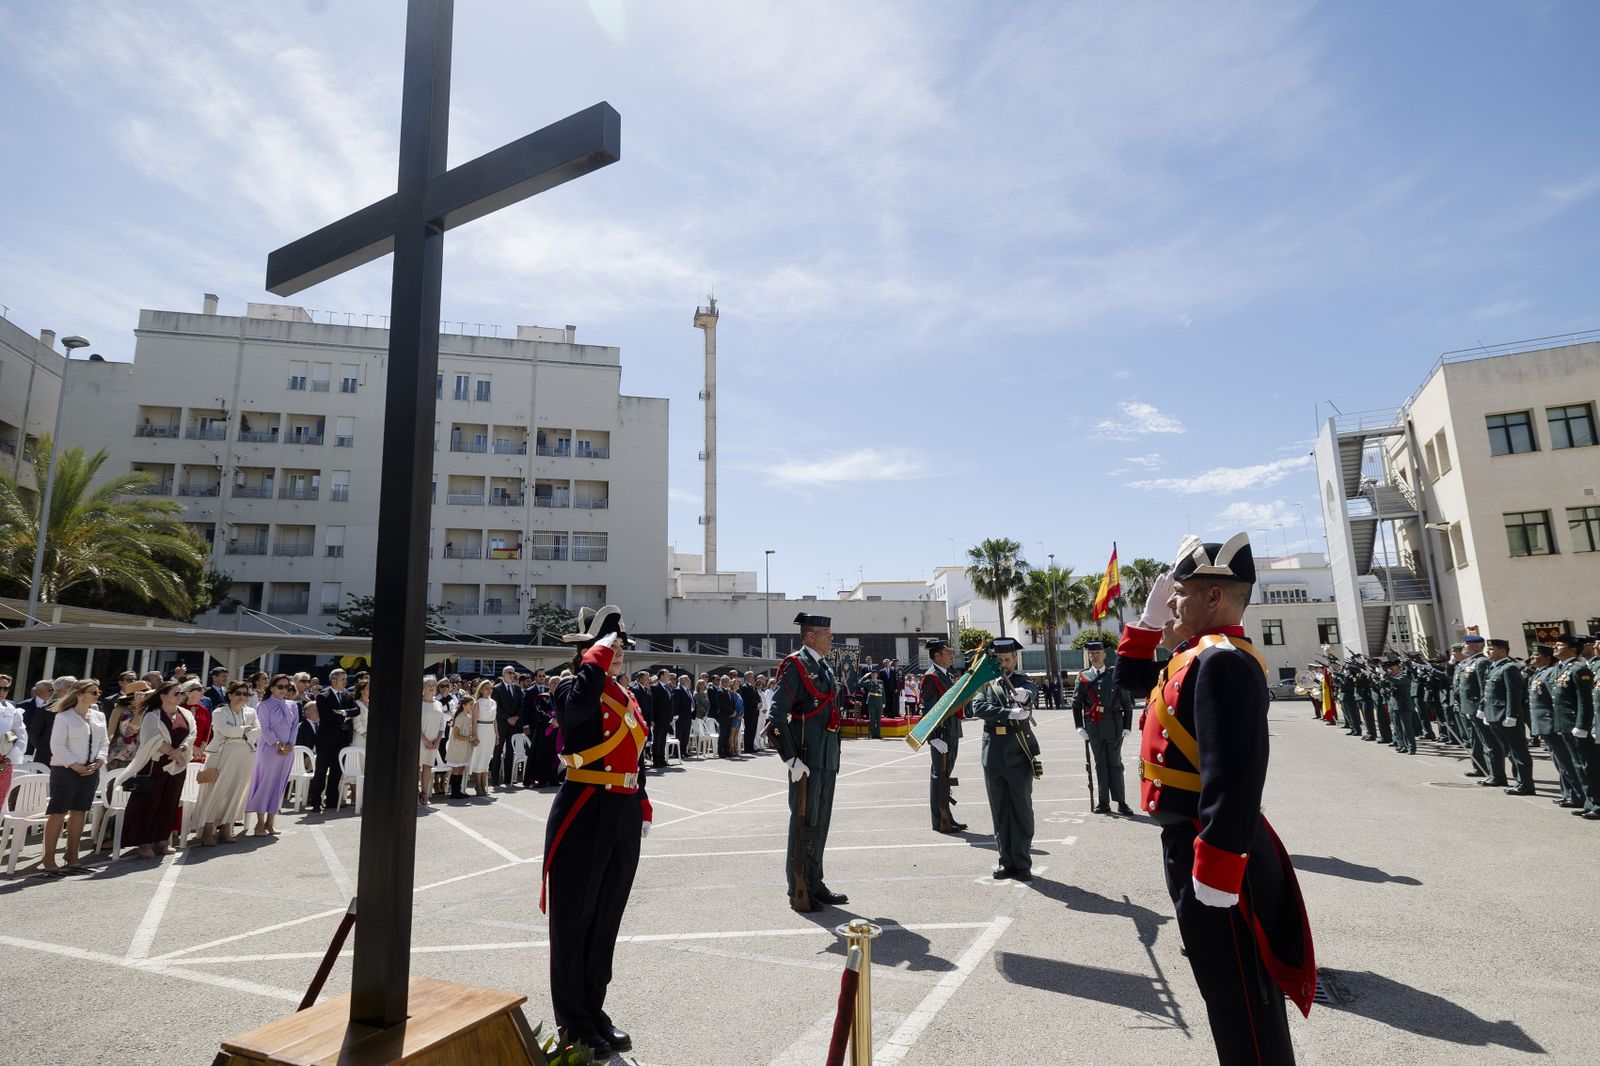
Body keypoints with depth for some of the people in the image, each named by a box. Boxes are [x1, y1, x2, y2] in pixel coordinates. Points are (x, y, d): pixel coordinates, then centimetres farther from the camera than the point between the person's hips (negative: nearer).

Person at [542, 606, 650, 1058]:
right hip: (585, 814, -7)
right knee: (575, 918, 7)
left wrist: (643, 808, 16)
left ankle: (594, 1011, 33)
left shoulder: (626, 694, 13)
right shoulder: (572, 688, -10)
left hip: (624, 816, 7)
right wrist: (599, 649, -26)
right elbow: (580, 705, -37)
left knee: (607, 917, 17)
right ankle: (575, 1024, 23)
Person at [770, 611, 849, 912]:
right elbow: (777, 714, -17)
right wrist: (791, 758, -20)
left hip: (827, 759, 8)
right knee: (804, 822, 0)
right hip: (807, 759, -8)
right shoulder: (795, 665, -11)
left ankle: (815, 883, 27)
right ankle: (799, 892, 11)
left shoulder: (825, 668, 16)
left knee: (821, 822, 15)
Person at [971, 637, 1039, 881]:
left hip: (1019, 753, -2)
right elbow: (978, 708, -9)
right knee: (999, 811, 9)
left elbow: (1029, 692, -20)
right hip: (993, 753, 2)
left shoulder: (1023, 681, 5)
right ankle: (1006, 861, 21)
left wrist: (1023, 695, -43)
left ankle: (1022, 863, 13)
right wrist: (1011, 713, -20)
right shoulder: (985, 682, 8)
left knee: (1022, 809, 2)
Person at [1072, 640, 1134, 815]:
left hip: (1114, 726, -1)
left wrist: (1127, 727, -1)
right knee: (1100, 765, 8)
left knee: (1115, 764, 4)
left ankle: (1121, 802, 12)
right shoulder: (1083, 677, 3)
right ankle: (1104, 803, 14)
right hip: (1093, 727, 2)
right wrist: (1079, 727, 1)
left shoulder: (1115, 675, 0)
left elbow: (1127, 703, 3)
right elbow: (1076, 704, 6)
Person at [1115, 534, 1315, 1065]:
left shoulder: (1223, 661, -21)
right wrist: (1151, 618, 13)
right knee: (1233, 991, 24)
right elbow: (1129, 675, 26)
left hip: (1213, 852, -10)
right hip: (1194, 845, 10)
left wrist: (1216, 869, -29)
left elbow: (1233, 774, -29)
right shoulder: (1199, 656, 11)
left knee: (1241, 1001, 4)